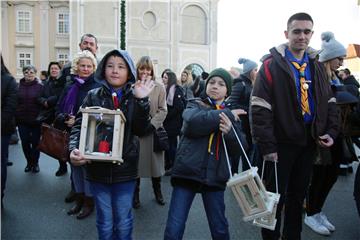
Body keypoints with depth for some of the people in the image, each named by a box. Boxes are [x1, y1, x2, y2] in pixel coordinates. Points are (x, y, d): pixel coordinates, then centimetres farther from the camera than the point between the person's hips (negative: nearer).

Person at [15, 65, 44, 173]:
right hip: (22, 120, 2)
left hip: (36, 120, -2)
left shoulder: (40, 86, -3)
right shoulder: (18, 86, 4)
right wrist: (14, 117, -3)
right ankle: (29, 162, 27)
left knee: (35, 142, 7)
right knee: (25, 142, 9)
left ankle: (35, 163, 24)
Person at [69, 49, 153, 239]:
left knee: (123, 222, 14)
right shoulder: (93, 96, 2)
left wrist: (141, 100, -22)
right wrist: (74, 148, -21)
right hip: (98, 167, 0)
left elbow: (141, 129, -9)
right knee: (105, 222, 14)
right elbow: (79, 125, -3)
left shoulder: (134, 96, 1)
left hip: (125, 168, 0)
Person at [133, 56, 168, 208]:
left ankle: (158, 192, 33)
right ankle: (135, 195, 26)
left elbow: (163, 110, -3)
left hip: (153, 131, 1)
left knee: (155, 162, 12)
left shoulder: (159, 87, 1)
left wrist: (151, 125, -13)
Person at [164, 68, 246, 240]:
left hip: (215, 176, 2)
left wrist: (229, 131, -16)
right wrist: (225, 114, -12)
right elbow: (194, 123, -17)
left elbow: (237, 148, 4)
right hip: (187, 172, -2)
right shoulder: (194, 105, 7)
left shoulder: (232, 115, 13)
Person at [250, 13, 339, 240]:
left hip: (310, 142, 6)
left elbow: (329, 102, 16)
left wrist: (332, 131, 2)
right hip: (282, 143, -5)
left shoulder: (317, 66, 10)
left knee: (298, 195, 17)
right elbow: (260, 108, -15)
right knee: (275, 196, 7)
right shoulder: (272, 64, -9)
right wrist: (267, 145, -19)